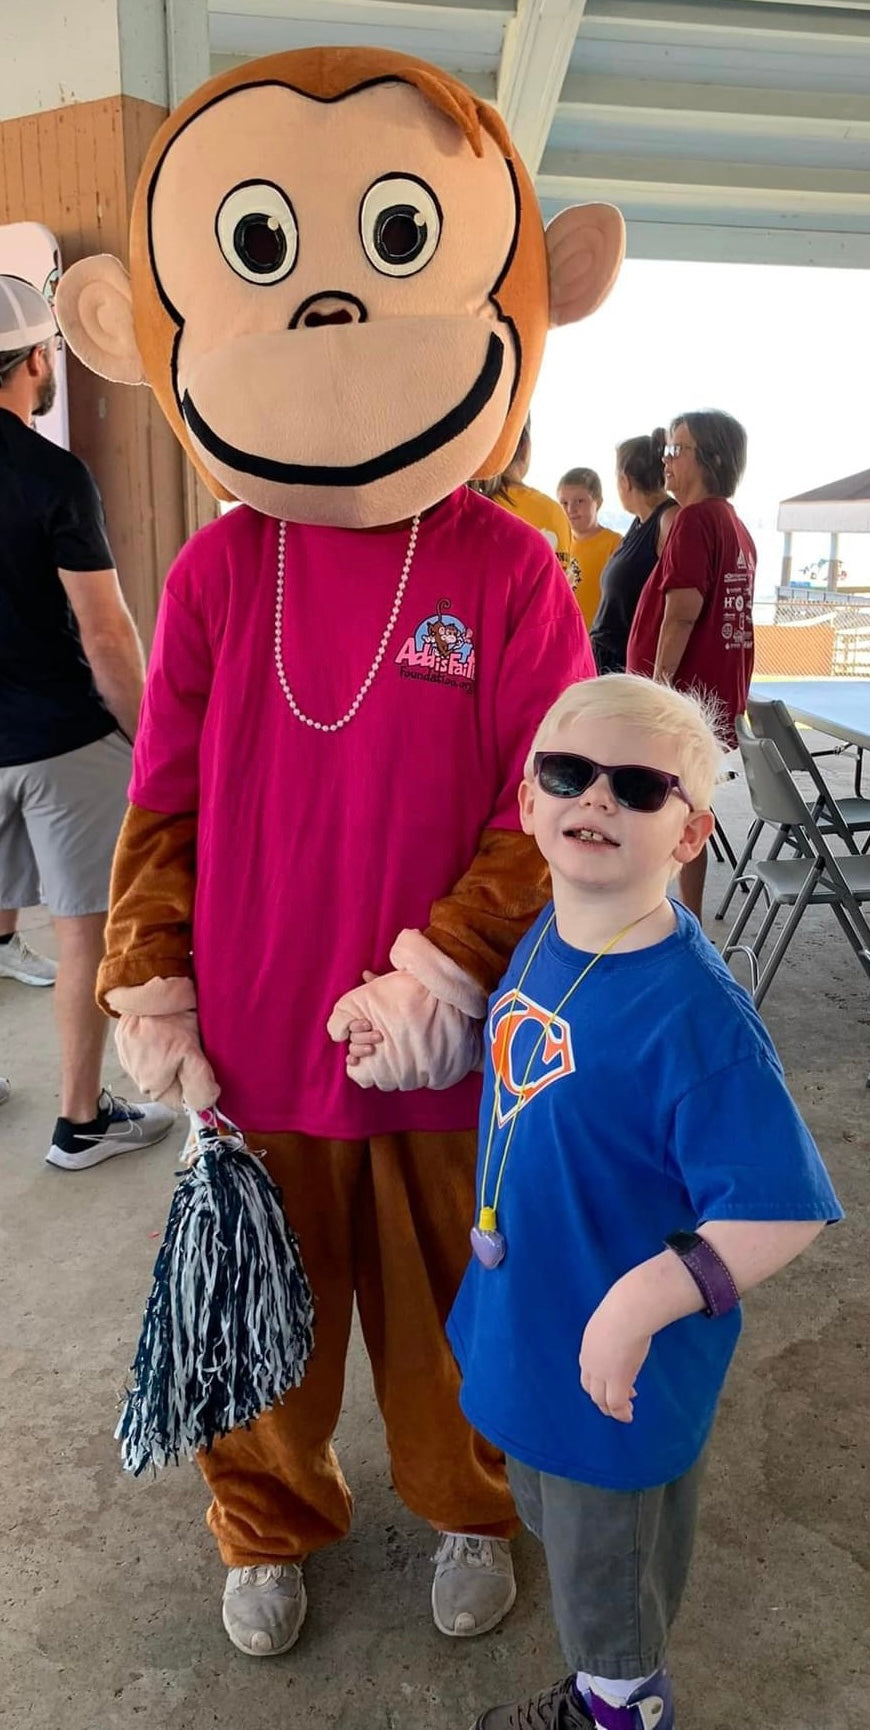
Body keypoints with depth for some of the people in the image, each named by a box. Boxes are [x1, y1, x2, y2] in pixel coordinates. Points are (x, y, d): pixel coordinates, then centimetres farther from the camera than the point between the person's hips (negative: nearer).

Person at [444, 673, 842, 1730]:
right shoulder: (546, 939, -9)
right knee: (548, 1512, 33)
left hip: (619, 1368, -8)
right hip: (528, 1332, 8)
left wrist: (637, 1305, -35)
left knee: (605, 1575, 21)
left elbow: (782, 1210, -30)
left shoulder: (694, 1015, -33)